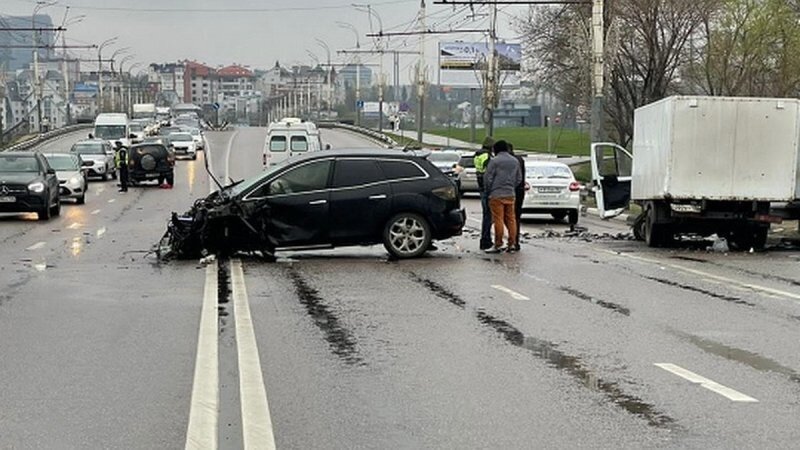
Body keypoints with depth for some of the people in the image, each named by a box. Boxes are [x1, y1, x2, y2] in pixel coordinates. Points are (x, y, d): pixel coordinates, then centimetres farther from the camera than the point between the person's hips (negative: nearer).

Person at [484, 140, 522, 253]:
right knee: (510, 219, 9)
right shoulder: (515, 161, 11)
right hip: (510, 195, 6)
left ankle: (498, 245, -5)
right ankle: (512, 244, 9)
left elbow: (487, 178, -7)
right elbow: (519, 179, 18)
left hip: (497, 195, -6)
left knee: (498, 220, -5)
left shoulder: (494, 161, -8)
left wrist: (489, 191, 8)